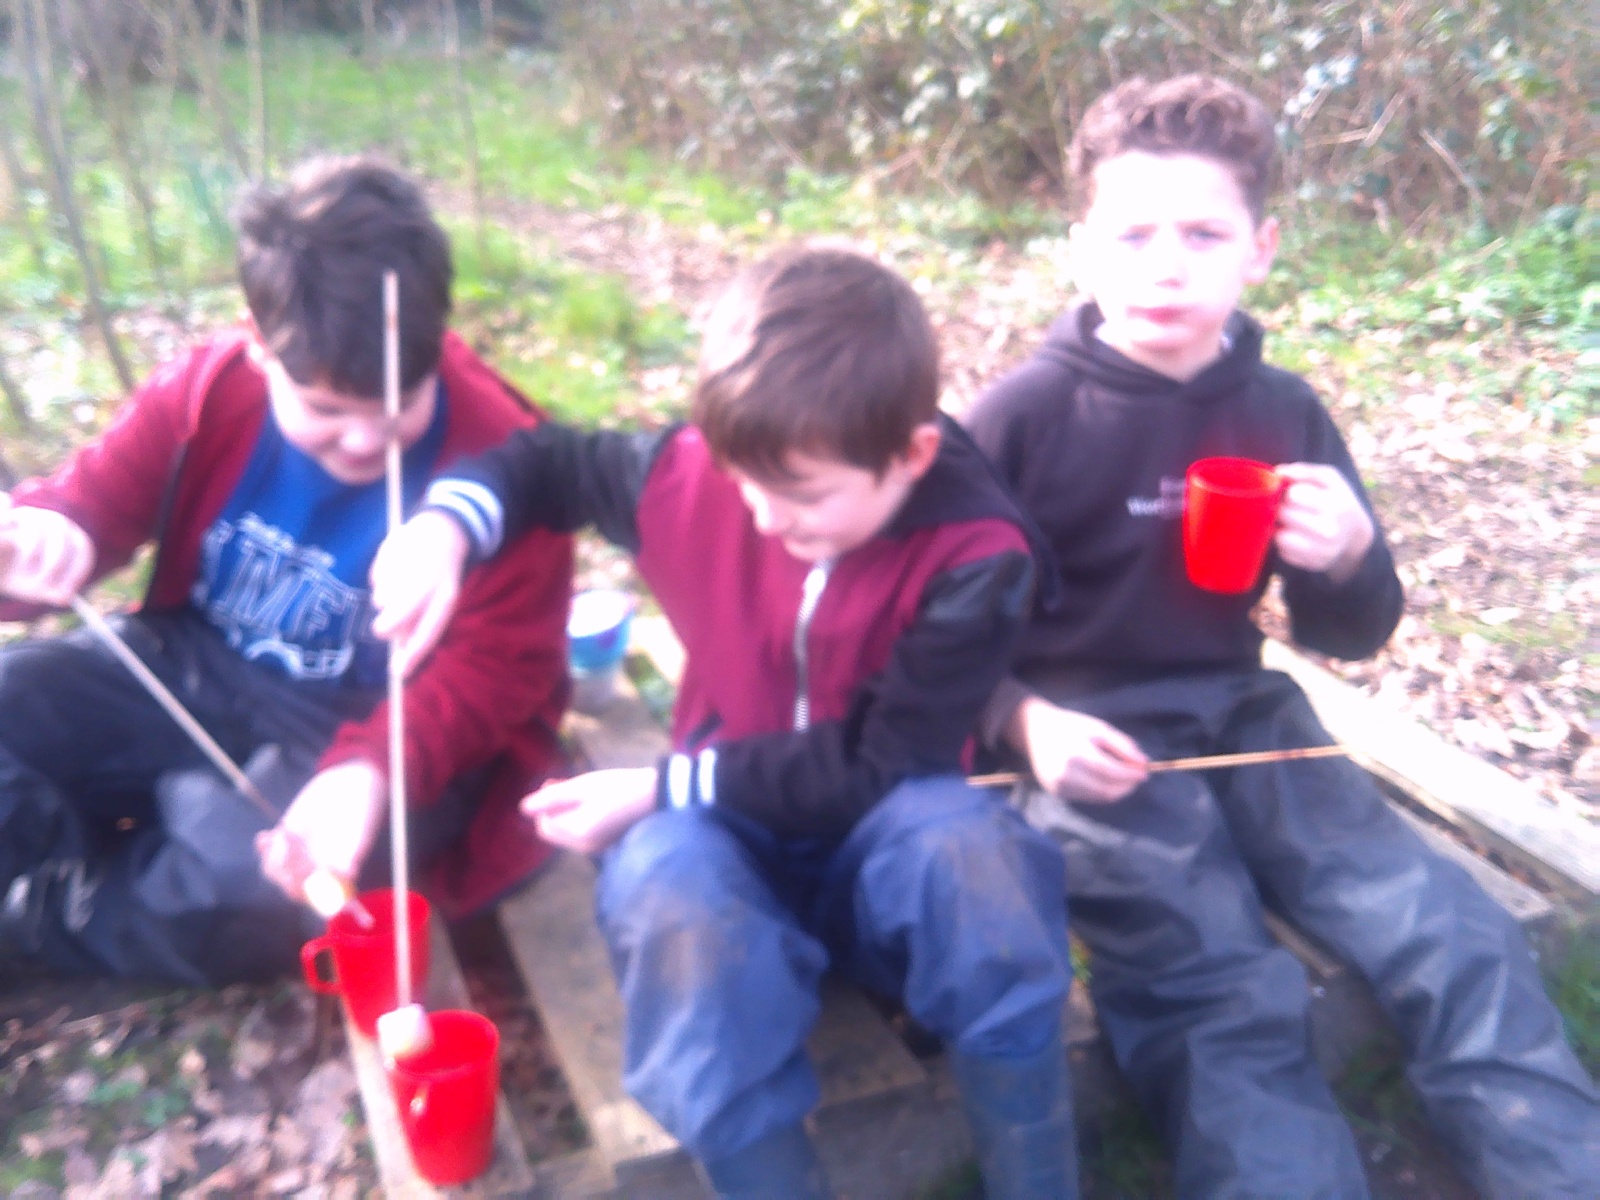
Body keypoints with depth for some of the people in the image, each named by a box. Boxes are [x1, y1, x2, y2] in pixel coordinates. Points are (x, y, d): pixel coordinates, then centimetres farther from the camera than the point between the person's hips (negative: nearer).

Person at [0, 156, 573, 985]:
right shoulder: (208, 389, -10)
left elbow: (501, 660, -19)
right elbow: (91, 498, 0)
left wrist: (373, 766, -37)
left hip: (377, 725, -4)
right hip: (192, 672, 5)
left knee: (244, 892, -28)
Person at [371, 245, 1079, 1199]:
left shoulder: (973, 556, -20)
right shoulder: (695, 471, -11)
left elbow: (878, 766, -21)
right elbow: (546, 463, 7)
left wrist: (661, 787, -20)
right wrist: (445, 527, -15)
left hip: (876, 833, -1)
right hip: (725, 827, 2)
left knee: (976, 853, -36)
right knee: (675, 913, -35)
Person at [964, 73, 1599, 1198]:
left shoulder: (1284, 412, 6)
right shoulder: (1026, 414, -6)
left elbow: (1349, 635, 14)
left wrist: (1350, 559, -9)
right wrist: (1023, 721, -19)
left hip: (1242, 714, 5)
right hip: (1093, 742, -4)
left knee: (1456, 934, -10)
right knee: (1230, 1000, -24)